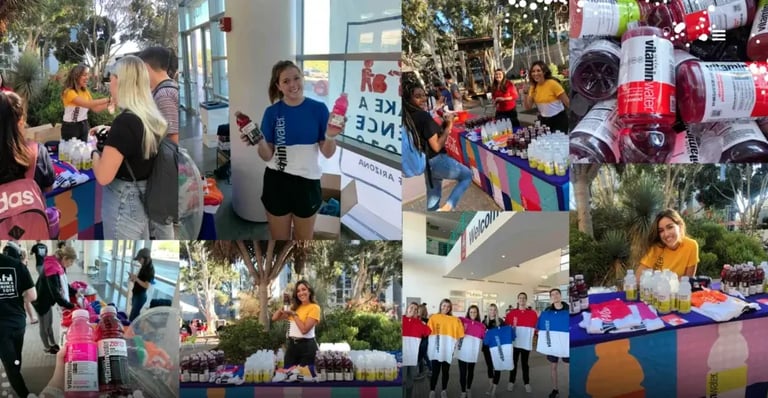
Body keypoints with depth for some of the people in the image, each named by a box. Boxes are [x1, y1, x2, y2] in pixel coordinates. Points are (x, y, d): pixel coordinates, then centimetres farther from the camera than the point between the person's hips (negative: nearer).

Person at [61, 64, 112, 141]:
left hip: (84, 126, 7)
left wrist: (109, 104, -14)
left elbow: (95, 108, 2)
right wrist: (108, 99, -33)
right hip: (71, 127, -7)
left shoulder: (85, 92, 7)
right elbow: (88, 104, -30)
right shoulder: (69, 92, -18)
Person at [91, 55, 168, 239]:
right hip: (145, 199, 8)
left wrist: (96, 152, -4)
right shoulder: (153, 119, 2)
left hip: (123, 204, -8)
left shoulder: (125, 121, -22)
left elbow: (103, 176, -23)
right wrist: (109, 142, 13)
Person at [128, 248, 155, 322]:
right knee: (135, 317, 12)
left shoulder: (150, 269, -16)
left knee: (132, 318, -9)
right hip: (136, 295, 9)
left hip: (140, 296, -9)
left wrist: (136, 278, -22)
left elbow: (146, 286, -21)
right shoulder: (143, 267, 10)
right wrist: (134, 278, 1)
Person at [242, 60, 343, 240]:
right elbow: (267, 156, -4)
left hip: (307, 182, 0)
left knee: (304, 241, 18)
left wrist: (330, 137, -24)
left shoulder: (318, 109, -6)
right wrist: (260, 142, -25)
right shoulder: (272, 112, -5)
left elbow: (327, 153, -4)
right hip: (277, 182, 0)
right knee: (279, 240, 14)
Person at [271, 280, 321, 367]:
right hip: (291, 345, 6)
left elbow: (304, 329, -17)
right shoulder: (294, 307, 12)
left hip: (307, 346, -6)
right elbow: (274, 318, 13)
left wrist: (294, 314, -11)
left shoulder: (314, 307, -9)